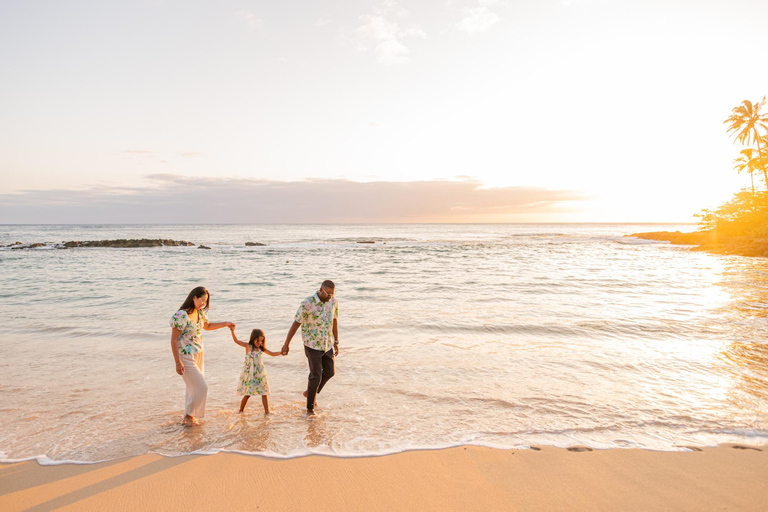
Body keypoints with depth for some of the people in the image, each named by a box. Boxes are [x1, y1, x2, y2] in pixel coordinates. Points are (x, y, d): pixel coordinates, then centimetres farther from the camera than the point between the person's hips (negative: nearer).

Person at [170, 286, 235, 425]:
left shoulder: (200, 313, 4)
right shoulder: (181, 316, -21)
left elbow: (208, 326, 25)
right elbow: (173, 340, -20)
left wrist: (225, 324, 14)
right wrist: (178, 362, -21)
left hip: (198, 355, 8)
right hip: (186, 357, -8)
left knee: (194, 387, 16)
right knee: (201, 387, -3)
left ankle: (188, 417, 31)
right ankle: (189, 415, 17)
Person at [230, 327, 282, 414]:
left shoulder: (261, 348, 3)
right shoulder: (248, 346, -8)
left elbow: (272, 354, 9)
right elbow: (236, 341, -16)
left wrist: (281, 352, -6)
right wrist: (232, 331, -31)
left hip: (260, 374, 4)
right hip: (249, 374, -4)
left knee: (264, 393, 2)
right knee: (247, 394, 0)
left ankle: (267, 411, 7)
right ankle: (241, 411, 19)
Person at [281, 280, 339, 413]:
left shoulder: (333, 302, -5)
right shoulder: (307, 303, -22)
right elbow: (296, 324, -15)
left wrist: (336, 342, 11)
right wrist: (286, 344, -9)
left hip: (327, 344, 6)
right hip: (312, 344, -6)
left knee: (330, 372, 14)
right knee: (316, 375, -3)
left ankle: (311, 392, 40)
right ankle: (310, 408, 15)